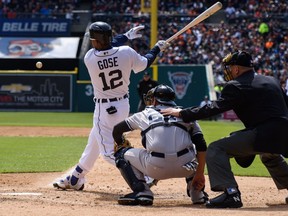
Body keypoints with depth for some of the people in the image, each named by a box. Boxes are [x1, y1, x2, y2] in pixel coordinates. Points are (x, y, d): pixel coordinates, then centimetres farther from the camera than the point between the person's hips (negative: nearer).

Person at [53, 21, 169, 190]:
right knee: (94, 141, 24)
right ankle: (76, 179, 43)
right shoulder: (126, 52, -15)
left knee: (109, 151, -2)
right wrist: (158, 48, 19)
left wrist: (127, 36, 11)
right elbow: (144, 64, 2)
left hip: (105, 109, -6)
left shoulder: (90, 58, -19)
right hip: (123, 104, 6)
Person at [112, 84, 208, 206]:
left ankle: (141, 192, 3)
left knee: (121, 154, 22)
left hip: (156, 168, -2)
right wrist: (200, 174, 11)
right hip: (185, 168, 3)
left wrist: (120, 145, 49)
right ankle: (197, 193, 21)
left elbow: (117, 130, 29)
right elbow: (201, 146, 10)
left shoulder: (145, 115, 20)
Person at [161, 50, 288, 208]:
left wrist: (182, 113, -2)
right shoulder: (272, 81, 21)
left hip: (262, 136, -8)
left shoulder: (236, 86, -2)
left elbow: (214, 108, -8)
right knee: (270, 155, 42)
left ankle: (230, 193, -19)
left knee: (216, 149, -4)